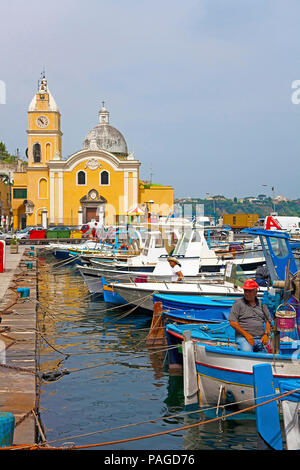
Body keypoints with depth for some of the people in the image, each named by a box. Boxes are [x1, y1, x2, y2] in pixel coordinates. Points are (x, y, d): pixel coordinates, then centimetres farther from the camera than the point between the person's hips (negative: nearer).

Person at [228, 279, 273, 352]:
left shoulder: (261, 304, 17)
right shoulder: (238, 303, 4)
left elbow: (268, 321, 19)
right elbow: (232, 322, -4)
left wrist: (266, 334, 0)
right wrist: (246, 334, -12)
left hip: (260, 338, 4)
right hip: (243, 337, -4)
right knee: (246, 351, -35)